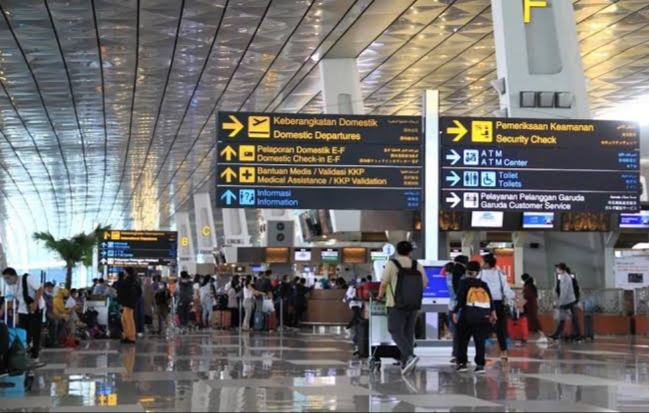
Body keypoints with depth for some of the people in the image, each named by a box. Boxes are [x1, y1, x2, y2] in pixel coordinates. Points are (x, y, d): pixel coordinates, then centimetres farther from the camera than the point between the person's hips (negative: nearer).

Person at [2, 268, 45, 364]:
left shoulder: (28, 279, -21)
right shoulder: (10, 287, -1)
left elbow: (40, 289, -21)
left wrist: (35, 303, -28)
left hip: (36, 309, -6)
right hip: (23, 310, 6)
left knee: (35, 333, -4)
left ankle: (34, 358, 1)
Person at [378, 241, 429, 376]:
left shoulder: (392, 264, -7)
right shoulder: (418, 266, 5)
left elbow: (383, 284, -8)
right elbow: (425, 284, 10)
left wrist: (380, 296, 11)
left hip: (397, 305, -4)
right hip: (414, 305, 4)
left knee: (396, 332, -4)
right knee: (409, 333, 12)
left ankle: (409, 356, -25)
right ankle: (405, 363, 12)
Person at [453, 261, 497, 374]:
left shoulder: (464, 282, 4)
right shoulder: (483, 284, 16)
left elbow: (460, 299, -6)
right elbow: (490, 298, 6)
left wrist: (455, 312, -6)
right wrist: (493, 312, 5)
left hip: (468, 315, -3)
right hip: (484, 315, 3)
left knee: (462, 340, 11)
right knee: (480, 341, 8)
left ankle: (462, 363, 11)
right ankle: (480, 365, 3)